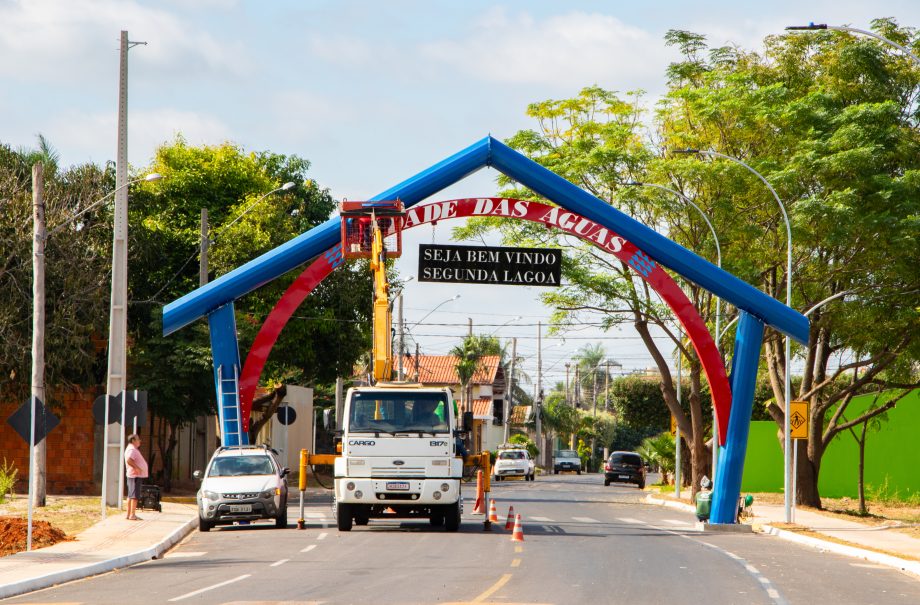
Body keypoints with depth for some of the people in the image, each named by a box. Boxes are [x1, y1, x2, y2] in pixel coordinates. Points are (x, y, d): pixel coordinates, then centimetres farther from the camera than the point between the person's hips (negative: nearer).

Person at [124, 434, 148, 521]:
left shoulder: (132, 449, 18)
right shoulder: (132, 450, -15)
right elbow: (129, 460, -30)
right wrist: (136, 468, -23)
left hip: (132, 475, 11)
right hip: (135, 475, -11)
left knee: (131, 496, 12)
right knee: (135, 496, -10)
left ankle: (129, 514, 16)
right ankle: (132, 515, -12)